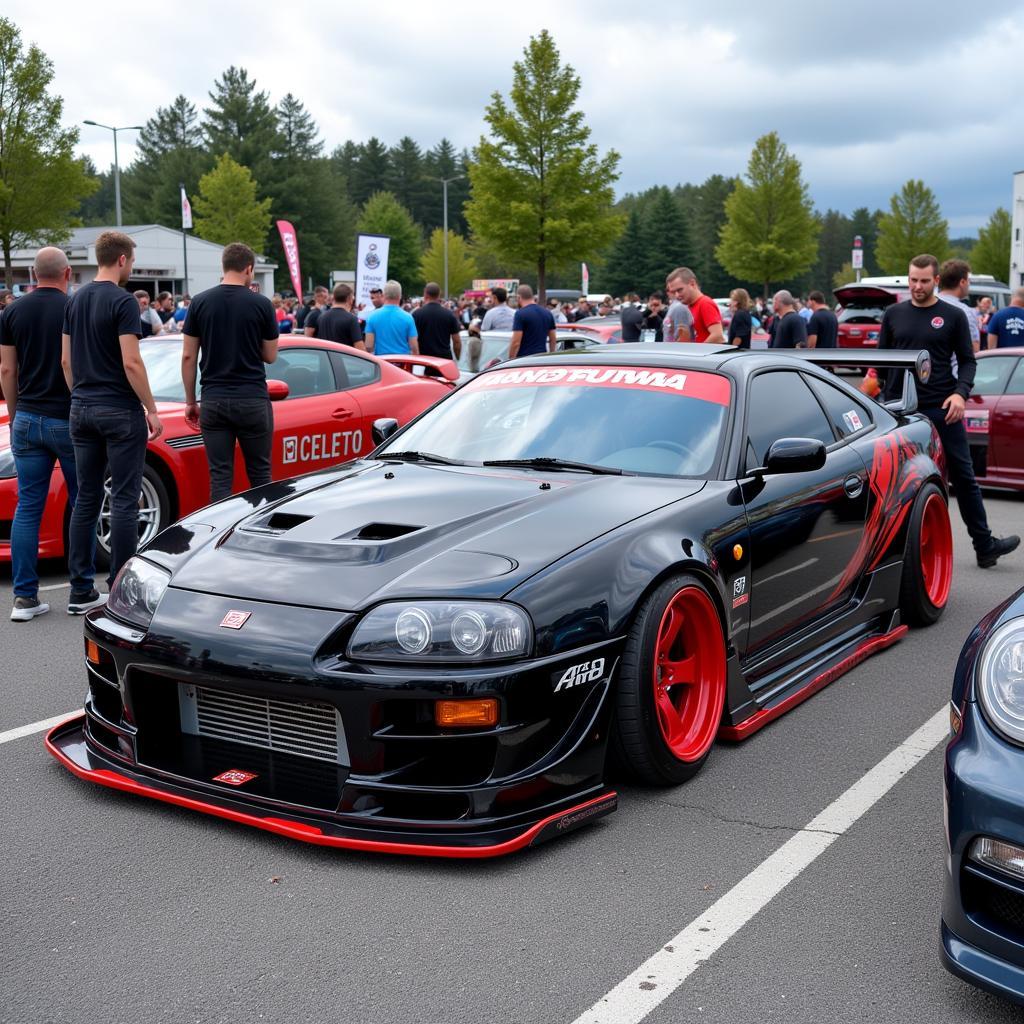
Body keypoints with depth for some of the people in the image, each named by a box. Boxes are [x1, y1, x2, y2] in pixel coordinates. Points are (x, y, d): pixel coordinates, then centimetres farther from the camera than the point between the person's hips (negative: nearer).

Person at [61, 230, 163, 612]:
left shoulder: (75, 301, 11)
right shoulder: (123, 301, -12)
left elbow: (66, 360, 13)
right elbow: (131, 362, -17)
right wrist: (152, 409, -11)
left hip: (82, 410, 7)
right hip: (120, 410, -7)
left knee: (86, 499, 10)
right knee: (124, 500, -2)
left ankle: (81, 591, 13)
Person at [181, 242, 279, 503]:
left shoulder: (200, 303, 2)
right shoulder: (261, 304, -3)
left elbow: (188, 357, 3)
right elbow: (270, 355, 3)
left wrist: (190, 401, 10)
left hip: (213, 400, 2)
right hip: (253, 400, -2)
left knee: (220, 477, 4)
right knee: (259, 474, 8)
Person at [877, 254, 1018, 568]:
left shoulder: (953, 317, 3)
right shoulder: (893, 315, 8)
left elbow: (967, 361, 4)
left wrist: (961, 392, -13)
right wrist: (881, 398, 5)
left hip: (942, 411, -1)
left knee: (963, 477, 3)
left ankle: (984, 546, 9)